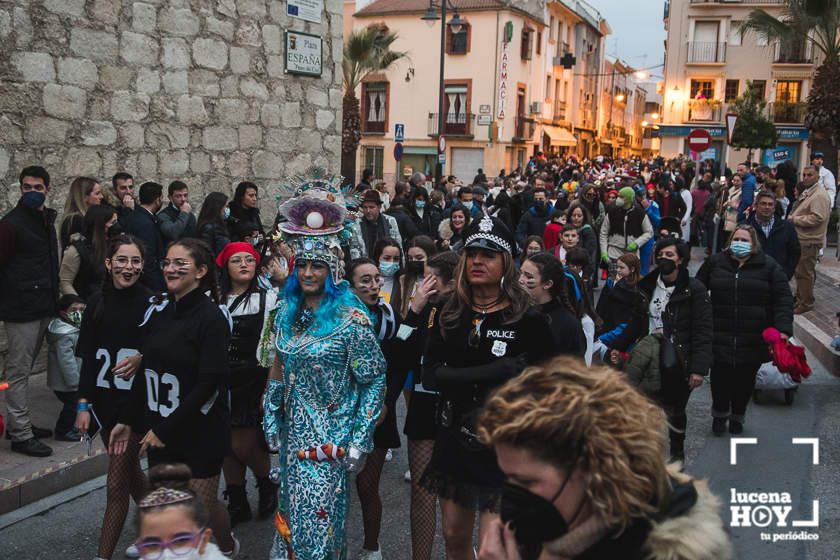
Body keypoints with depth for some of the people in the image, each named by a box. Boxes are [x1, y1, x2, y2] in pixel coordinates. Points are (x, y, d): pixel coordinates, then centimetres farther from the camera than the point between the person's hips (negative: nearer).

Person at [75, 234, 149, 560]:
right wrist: (84, 404, 1)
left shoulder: (151, 304, -10)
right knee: (130, 472, 20)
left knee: (117, 484, -3)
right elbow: (88, 358, 5)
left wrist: (142, 358, -23)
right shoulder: (98, 303, 3)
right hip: (105, 400, 5)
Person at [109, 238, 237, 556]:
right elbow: (149, 372, 11)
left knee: (202, 505, 6)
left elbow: (209, 383, -18)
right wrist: (128, 420, 8)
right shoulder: (158, 310, 4)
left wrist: (166, 429, -17)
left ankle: (227, 547, 36)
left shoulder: (211, 317, -15)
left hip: (200, 430, -5)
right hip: (159, 429, 5)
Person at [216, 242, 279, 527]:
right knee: (227, 445, 10)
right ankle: (237, 503, 27)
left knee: (243, 445, -4)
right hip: (220, 381, 3)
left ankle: (268, 484, 26)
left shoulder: (269, 298, -3)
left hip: (252, 382, -3)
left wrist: (270, 387, -8)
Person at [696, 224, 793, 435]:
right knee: (720, 376, 0)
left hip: (754, 338, 0)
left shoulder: (769, 266, 1)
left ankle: (737, 416, 36)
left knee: (745, 379, 11)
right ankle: (720, 414, 28)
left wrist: (783, 330, -16)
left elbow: (783, 299, -3)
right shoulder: (715, 262, 5)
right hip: (720, 336, 0)